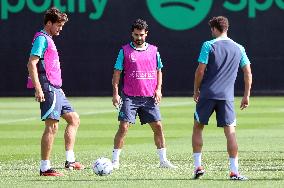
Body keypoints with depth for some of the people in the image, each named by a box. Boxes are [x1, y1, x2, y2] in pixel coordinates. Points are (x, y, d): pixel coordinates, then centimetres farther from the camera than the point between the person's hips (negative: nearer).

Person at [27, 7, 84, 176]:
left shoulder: (48, 39, 20)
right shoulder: (42, 39, -10)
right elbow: (32, 64, -19)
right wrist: (38, 89, -24)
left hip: (56, 89, 11)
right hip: (48, 89, -11)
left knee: (74, 119, 14)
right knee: (52, 126, -11)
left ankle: (70, 161, 14)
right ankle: (45, 168, -10)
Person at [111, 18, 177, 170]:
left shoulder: (153, 50, 10)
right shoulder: (125, 51, 2)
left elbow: (159, 71, 17)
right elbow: (117, 73, 2)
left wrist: (158, 89, 3)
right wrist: (115, 93, -6)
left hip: (149, 97, 3)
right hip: (129, 97, -3)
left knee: (158, 127, 1)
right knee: (123, 127, -9)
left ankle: (163, 160, 10)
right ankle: (115, 161, -3)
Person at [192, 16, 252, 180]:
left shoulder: (208, 46, -3)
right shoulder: (239, 49, 9)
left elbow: (200, 71, -5)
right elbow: (248, 73, 10)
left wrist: (196, 90, 8)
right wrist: (247, 96, 16)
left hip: (207, 94, -2)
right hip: (227, 96, 2)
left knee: (198, 128, 13)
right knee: (230, 131, 0)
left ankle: (198, 166, 9)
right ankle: (234, 171, -7)